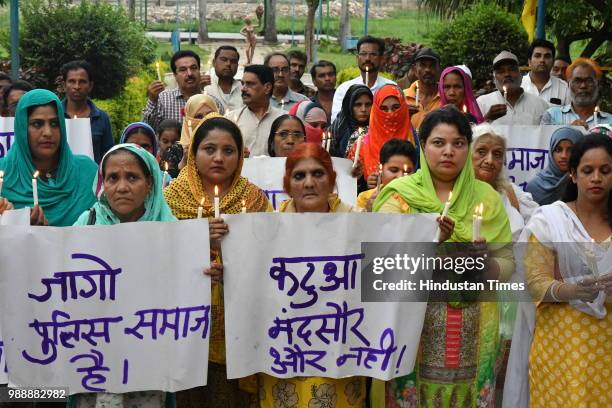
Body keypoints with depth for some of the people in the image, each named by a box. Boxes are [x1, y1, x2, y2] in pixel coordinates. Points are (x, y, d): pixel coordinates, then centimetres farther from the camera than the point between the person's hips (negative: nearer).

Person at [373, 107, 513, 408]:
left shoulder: (487, 197, 6)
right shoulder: (400, 194, -1)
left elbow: (507, 263, 5)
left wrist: (485, 262, -16)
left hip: (474, 330, 2)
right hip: (412, 323, -2)